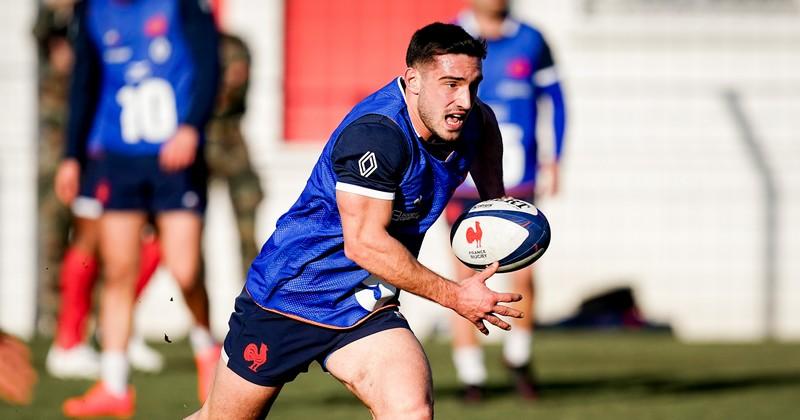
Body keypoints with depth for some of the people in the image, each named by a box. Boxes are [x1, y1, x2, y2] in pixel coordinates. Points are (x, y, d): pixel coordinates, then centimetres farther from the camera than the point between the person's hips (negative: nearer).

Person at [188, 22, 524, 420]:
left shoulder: (461, 122, -3)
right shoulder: (375, 134, -28)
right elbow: (363, 243, -30)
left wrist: (493, 194, 10)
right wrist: (454, 296, -24)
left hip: (365, 312, 6)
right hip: (289, 294, -6)